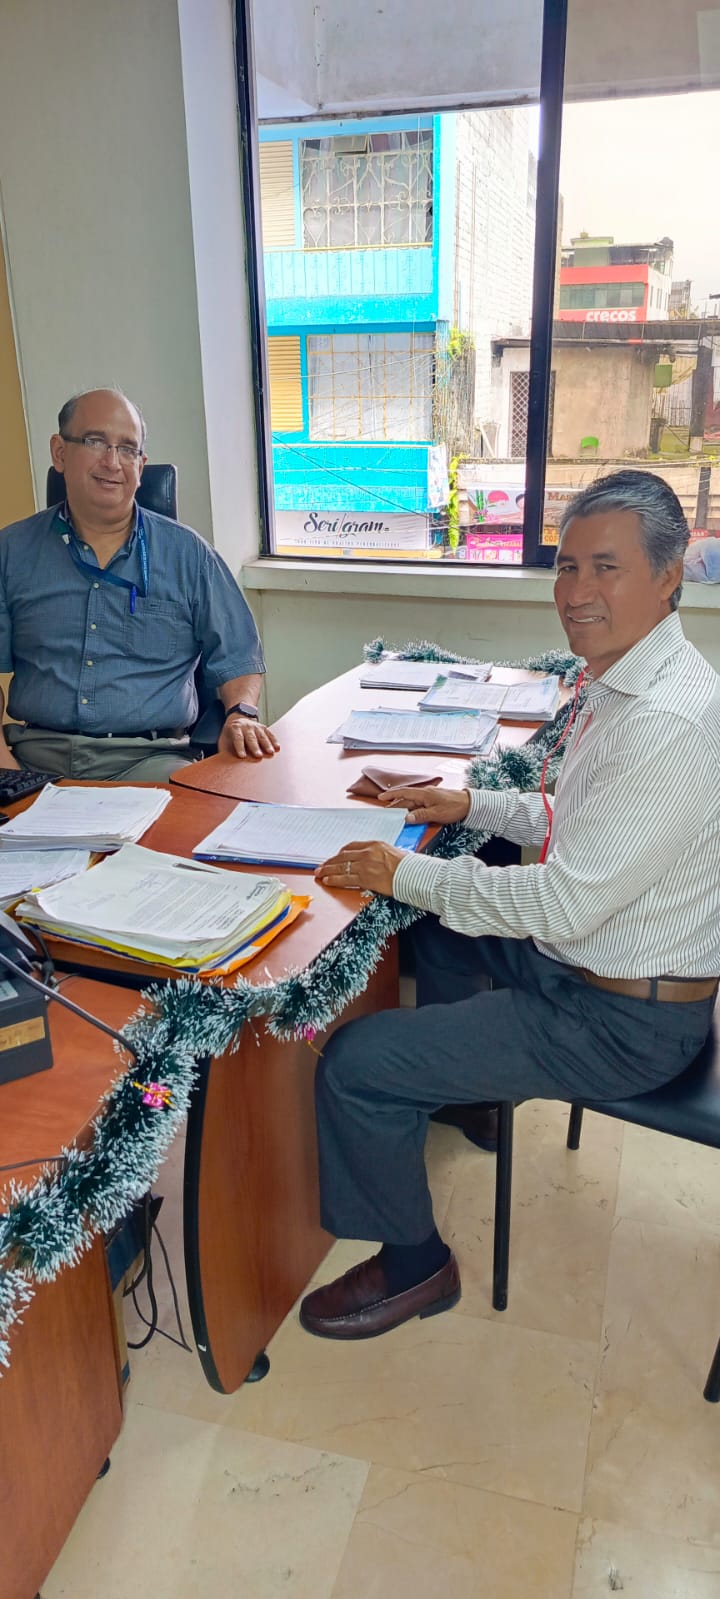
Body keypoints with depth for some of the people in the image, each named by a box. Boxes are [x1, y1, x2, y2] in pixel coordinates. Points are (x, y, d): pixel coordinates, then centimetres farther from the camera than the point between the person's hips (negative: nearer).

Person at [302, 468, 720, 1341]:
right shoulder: (625, 679, 4)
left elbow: (562, 904, -29)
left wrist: (405, 874, -19)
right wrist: (473, 804, 8)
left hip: (621, 1019, -10)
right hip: (584, 957, 10)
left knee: (353, 1064, -12)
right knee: (438, 919, 28)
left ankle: (414, 1265, 15)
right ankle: (470, 1093, 45)